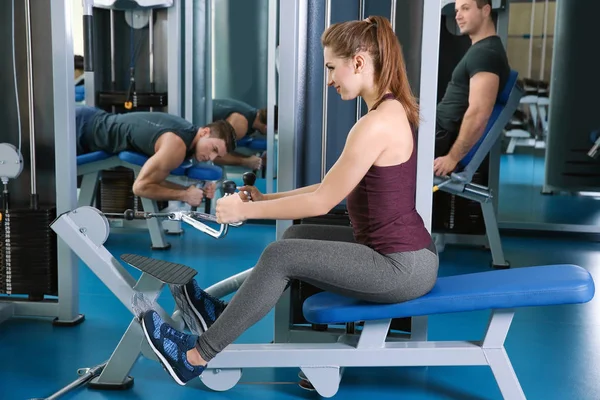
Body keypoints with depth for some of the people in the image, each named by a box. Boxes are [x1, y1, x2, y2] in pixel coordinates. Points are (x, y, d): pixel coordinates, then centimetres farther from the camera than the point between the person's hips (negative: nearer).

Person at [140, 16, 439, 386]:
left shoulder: (377, 124, -22)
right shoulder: (390, 110, 9)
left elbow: (322, 202, -17)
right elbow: (334, 188, 13)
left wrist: (246, 210, -7)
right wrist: (266, 198, 10)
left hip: (403, 267, -9)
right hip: (404, 253, 9)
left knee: (280, 257, -9)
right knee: (298, 236, 16)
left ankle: (197, 355, 4)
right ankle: (226, 314, 27)